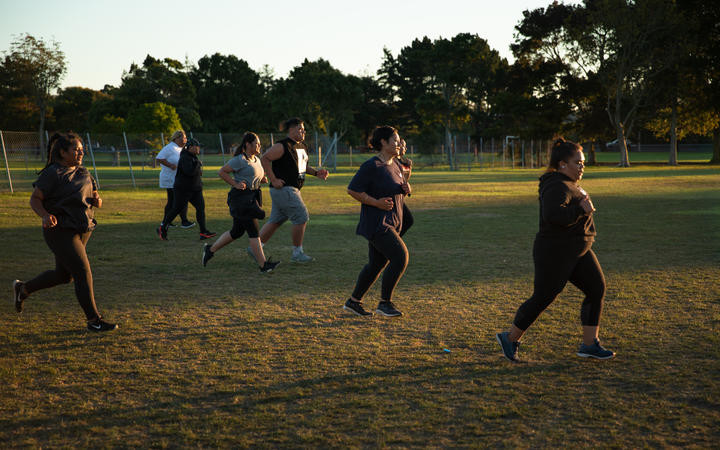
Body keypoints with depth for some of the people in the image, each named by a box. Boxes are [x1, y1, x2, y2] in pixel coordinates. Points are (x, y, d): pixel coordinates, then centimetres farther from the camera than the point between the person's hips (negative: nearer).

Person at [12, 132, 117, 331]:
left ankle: (23, 289, 39)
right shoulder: (53, 173, -11)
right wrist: (45, 215, -27)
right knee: (83, 272, -9)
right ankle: (94, 320, 0)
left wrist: (97, 200, -6)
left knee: (64, 275, 17)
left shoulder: (83, 173, 12)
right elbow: (35, 199, -9)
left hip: (81, 230, 9)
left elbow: (94, 196, 18)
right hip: (61, 231, -9)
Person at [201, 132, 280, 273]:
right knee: (253, 231, -10)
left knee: (237, 232, 14)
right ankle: (263, 264, -9)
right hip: (240, 197, -10)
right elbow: (221, 172, -9)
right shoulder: (240, 160, -11)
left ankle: (210, 249, 28)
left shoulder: (256, 160, 16)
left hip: (251, 198, 10)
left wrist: (262, 179, 9)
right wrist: (235, 184, -15)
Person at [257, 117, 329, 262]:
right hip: (283, 188, -10)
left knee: (275, 221, 12)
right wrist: (273, 180, -19)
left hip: (292, 189, 10)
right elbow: (264, 159, -17)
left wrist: (316, 172, 11)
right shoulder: (282, 146, -14)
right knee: (302, 217, -8)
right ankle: (297, 253, 2)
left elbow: (302, 165, 27)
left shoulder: (301, 146, 15)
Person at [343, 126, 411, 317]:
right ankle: (384, 303, -3)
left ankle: (353, 301, 24)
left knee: (376, 264, 13)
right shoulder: (371, 166, -15)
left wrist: (406, 189, 1)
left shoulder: (395, 164, 12)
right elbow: (352, 190, -15)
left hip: (391, 222, 9)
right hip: (376, 222, -9)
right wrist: (378, 202, -19)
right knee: (400, 257, -14)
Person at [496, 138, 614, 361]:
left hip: (577, 251, 10)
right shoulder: (558, 187, -19)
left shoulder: (568, 184, 13)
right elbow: (553, 215, -35)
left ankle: (589, 344, 8)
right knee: (542, 299, 0)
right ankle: (510, 337, 17)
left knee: (597, 289, 2)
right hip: (556, 253, -10)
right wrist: (581, 210, -25)